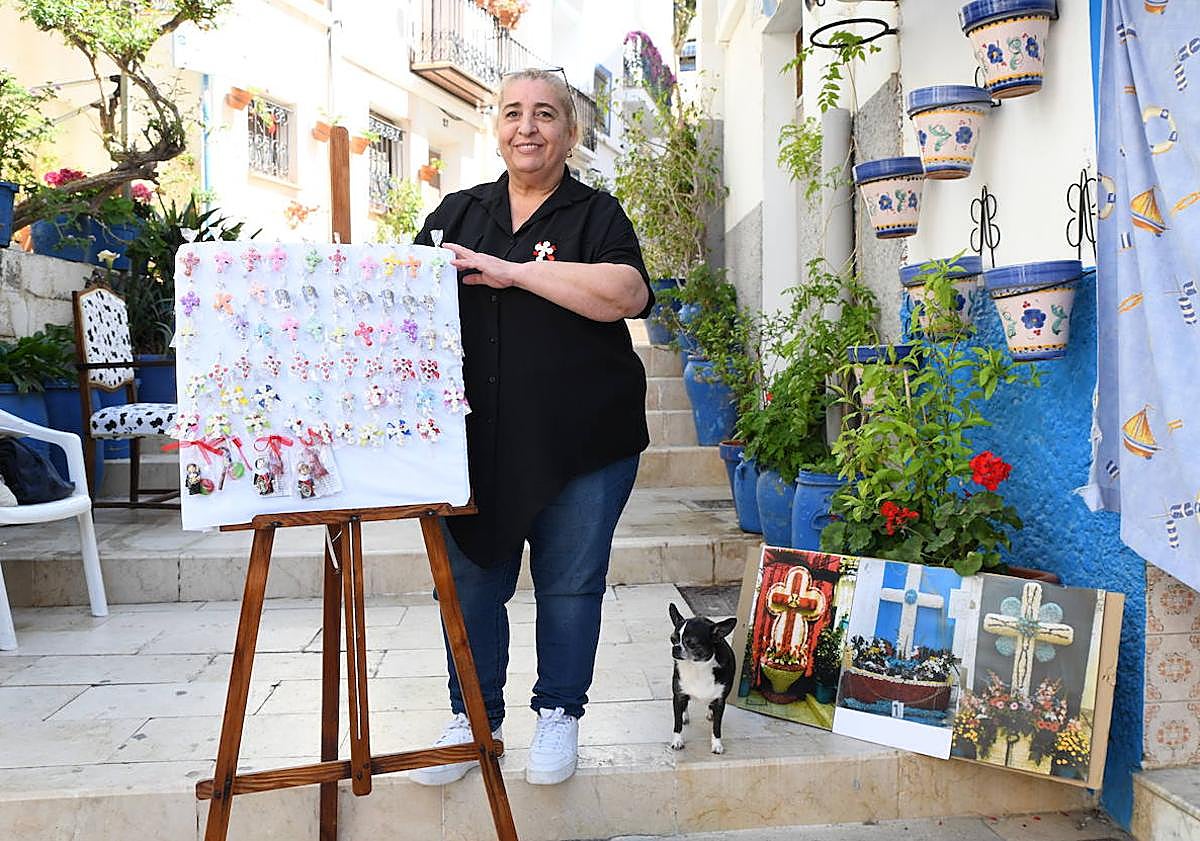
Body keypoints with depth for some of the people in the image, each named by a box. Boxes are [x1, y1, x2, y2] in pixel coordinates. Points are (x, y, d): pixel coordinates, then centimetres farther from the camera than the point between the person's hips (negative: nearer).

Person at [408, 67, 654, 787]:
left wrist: (513, 271, -18)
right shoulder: (458, 213, 14)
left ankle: (560, 715, 29)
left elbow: (627, 294, -16)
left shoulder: (597, 214, 2)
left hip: (580, 443, -3)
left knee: (570, 584, 8)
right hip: (475, 442, 3)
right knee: (472, 581, 10)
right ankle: (475, 716, 30)